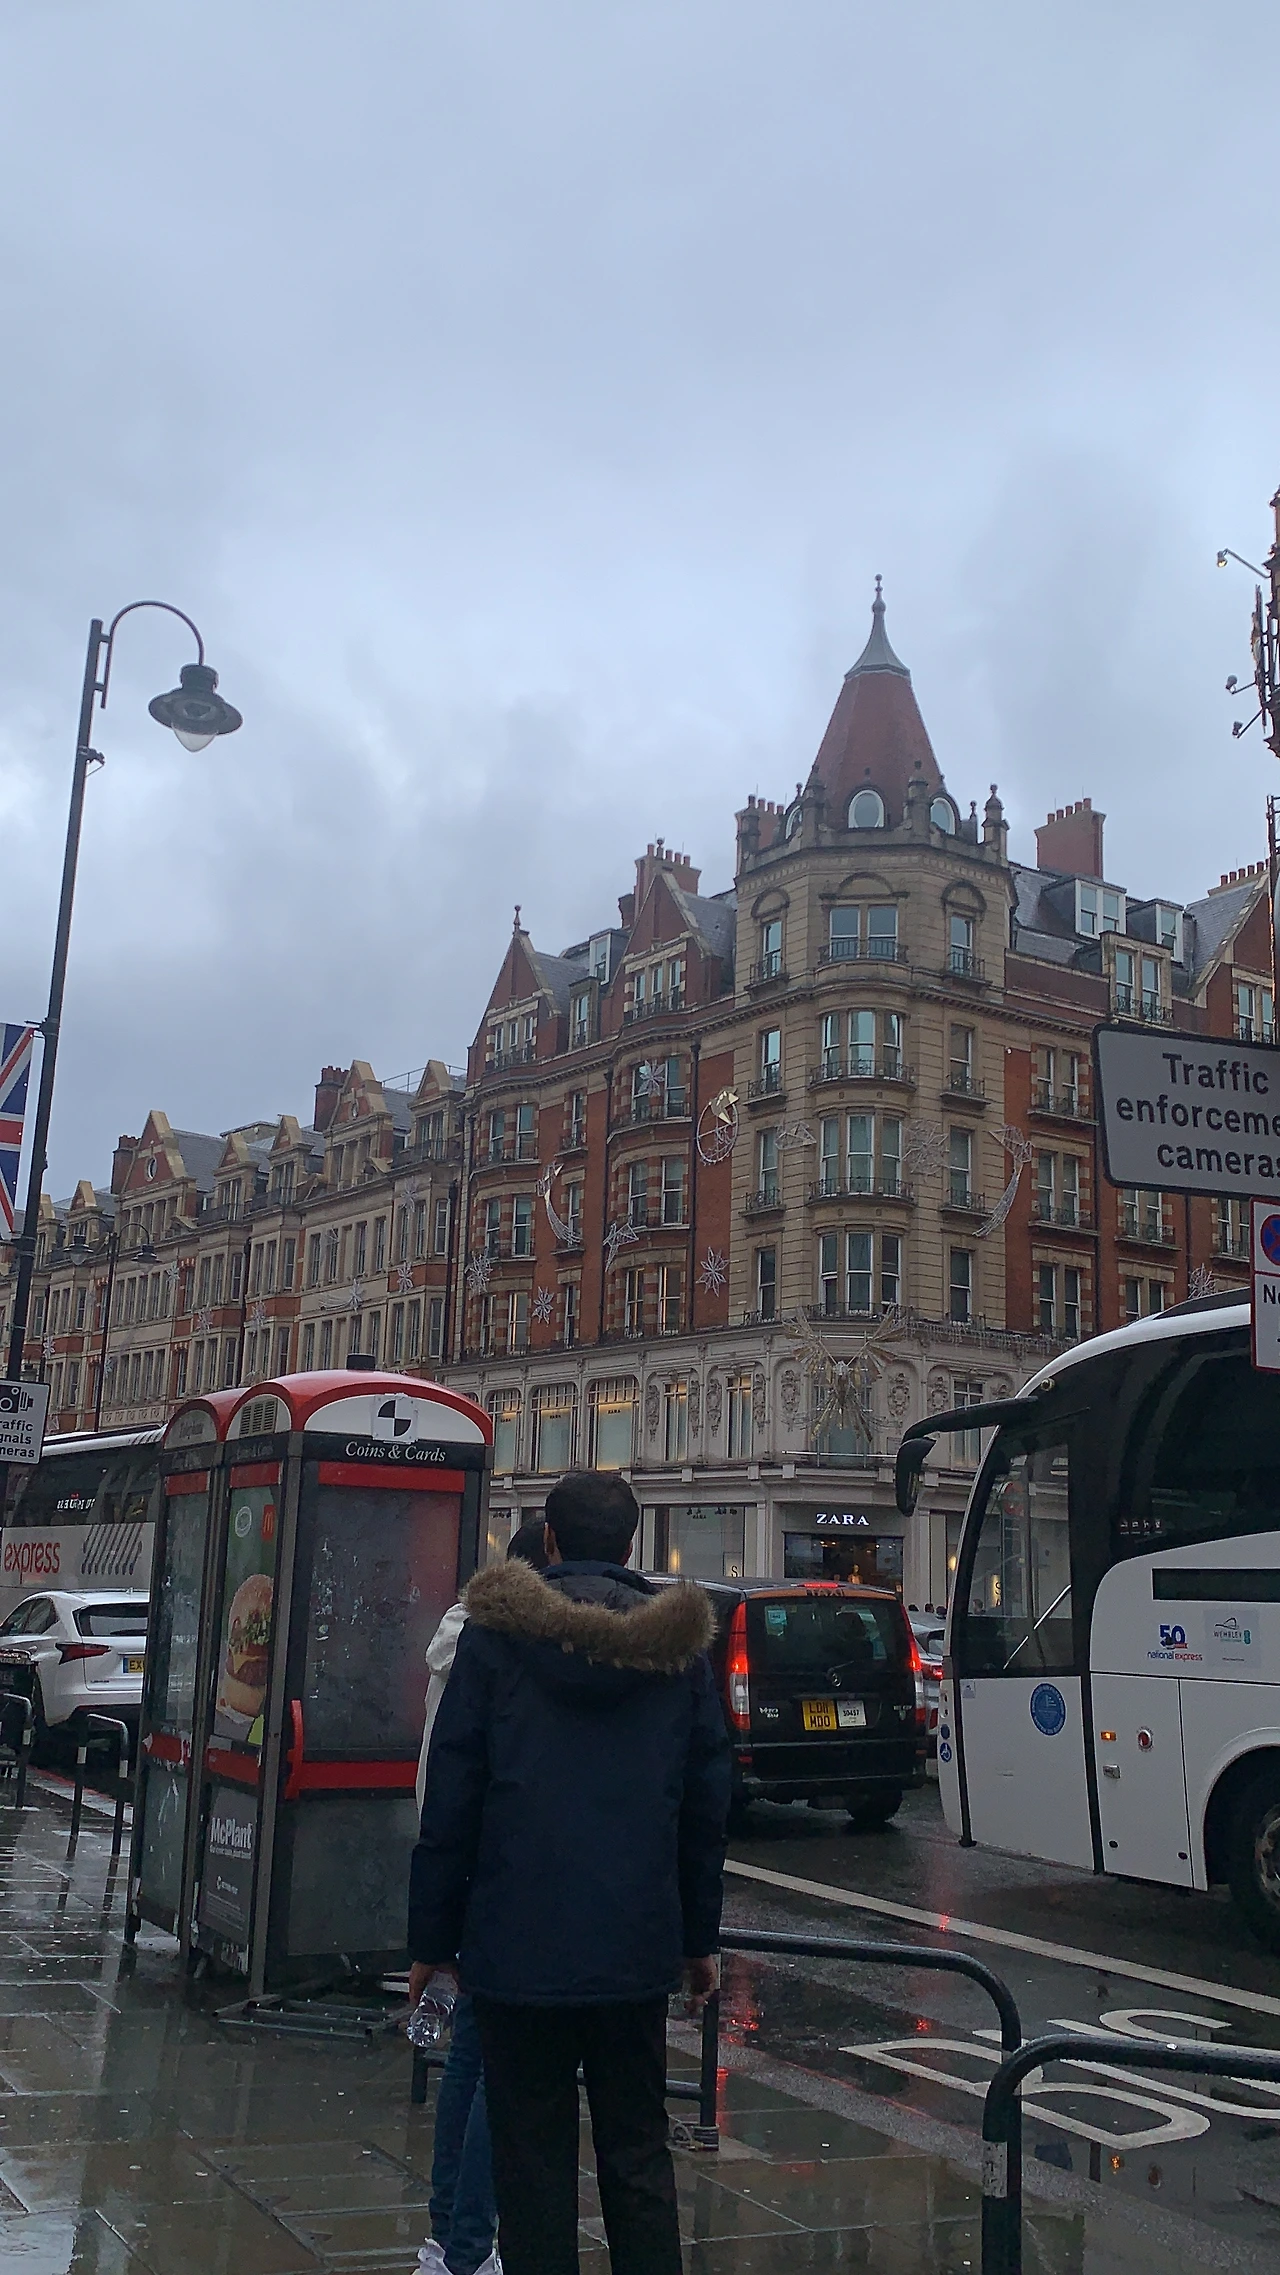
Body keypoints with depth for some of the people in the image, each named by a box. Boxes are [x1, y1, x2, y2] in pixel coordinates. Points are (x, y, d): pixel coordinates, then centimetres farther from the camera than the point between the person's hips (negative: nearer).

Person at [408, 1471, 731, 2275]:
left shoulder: (498, 1635, -5)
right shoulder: (681, 1644, 3)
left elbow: (451, 1798, -5)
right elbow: (707, 1806, 6)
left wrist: (432, 1937, 2)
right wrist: (701, 1937, 14)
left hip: (519, 1945, -2)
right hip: (637, 1947, 3)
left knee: (534, 2157, 8)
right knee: (639, 2155, 14)